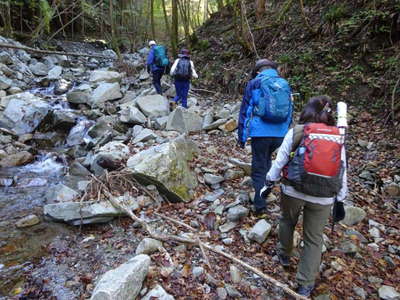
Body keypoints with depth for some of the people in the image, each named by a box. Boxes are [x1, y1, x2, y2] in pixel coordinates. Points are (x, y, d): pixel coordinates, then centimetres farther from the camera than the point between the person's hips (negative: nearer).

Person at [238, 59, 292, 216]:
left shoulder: (254, 83, 1)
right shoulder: (285, 84, 12)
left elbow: (245, 111, 0)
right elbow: (290, 111, 17)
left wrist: (241, 136, 5)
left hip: (261, 132, -4)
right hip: (280, 134, 4)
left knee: (259, 168, 4)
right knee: (266, 160, 26)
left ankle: (260, 206, 6)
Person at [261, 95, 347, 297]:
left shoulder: (296, 132, -7)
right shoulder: (338, 138, 2)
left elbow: (279, 162, -5)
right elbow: (342, 172, 5)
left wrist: (269, 183, 8)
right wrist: (340, 200, 14)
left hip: (293, 190, -1)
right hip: (323, 197, 2)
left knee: (287, 221, 27)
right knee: (314, 239, 15)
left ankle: (284, 255, 48)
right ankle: (305, 285, 21)